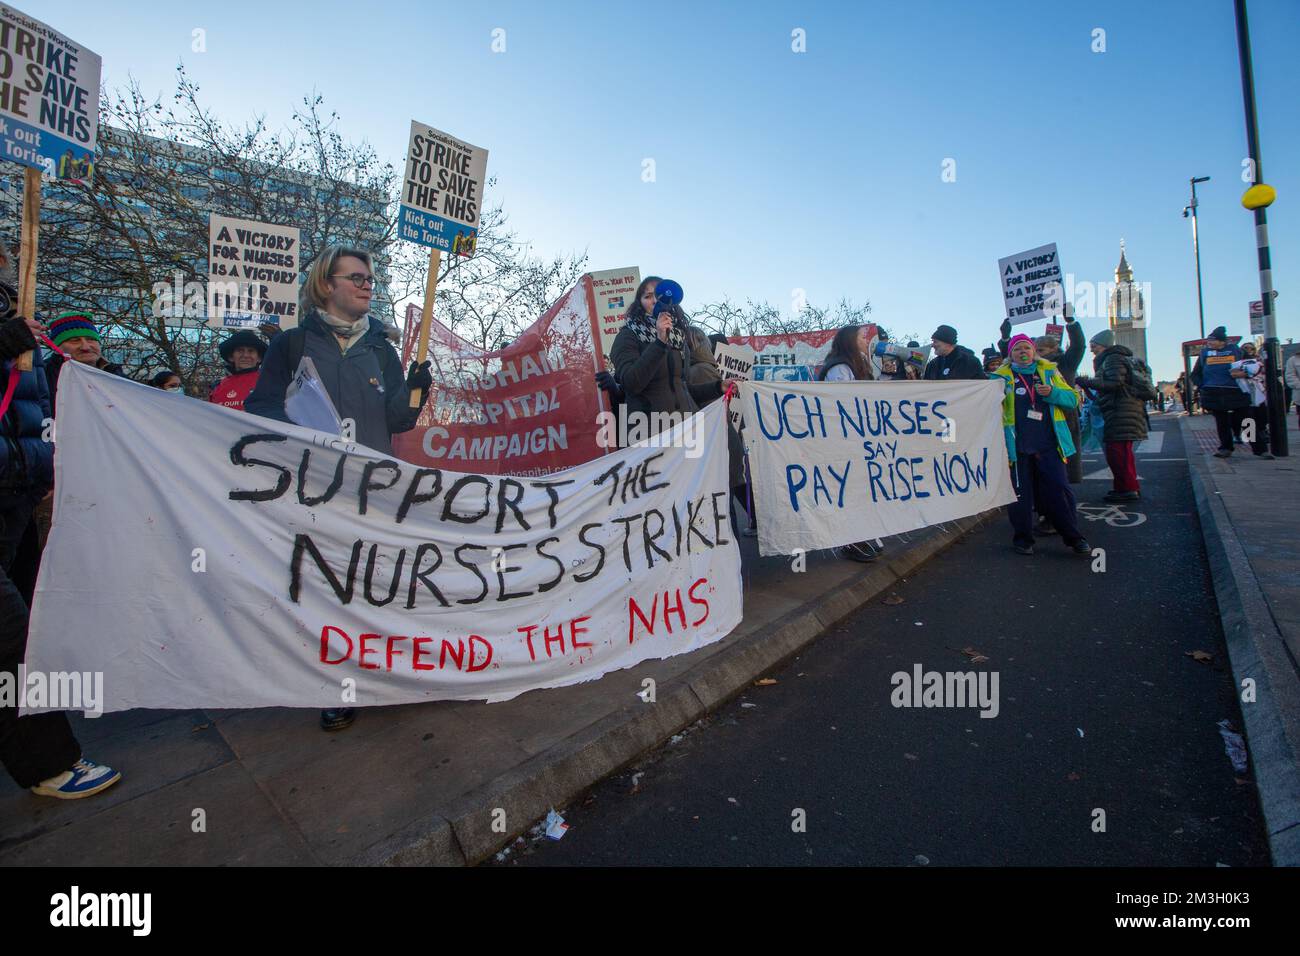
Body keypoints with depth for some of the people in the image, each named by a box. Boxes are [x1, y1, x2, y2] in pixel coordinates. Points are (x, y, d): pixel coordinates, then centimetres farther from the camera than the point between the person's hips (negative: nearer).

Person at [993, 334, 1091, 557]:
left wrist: (1052, 393, -10)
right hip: (1017, 446, -1)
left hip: (1048, 444, 1)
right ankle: (1022, 538, 15)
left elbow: (1072, 398, 9)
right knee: (1020, 494, 3)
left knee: (1058, 490, 0)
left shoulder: (1049, 371, 12)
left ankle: (1073, 537, 11)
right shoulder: (1002, 376, 7)